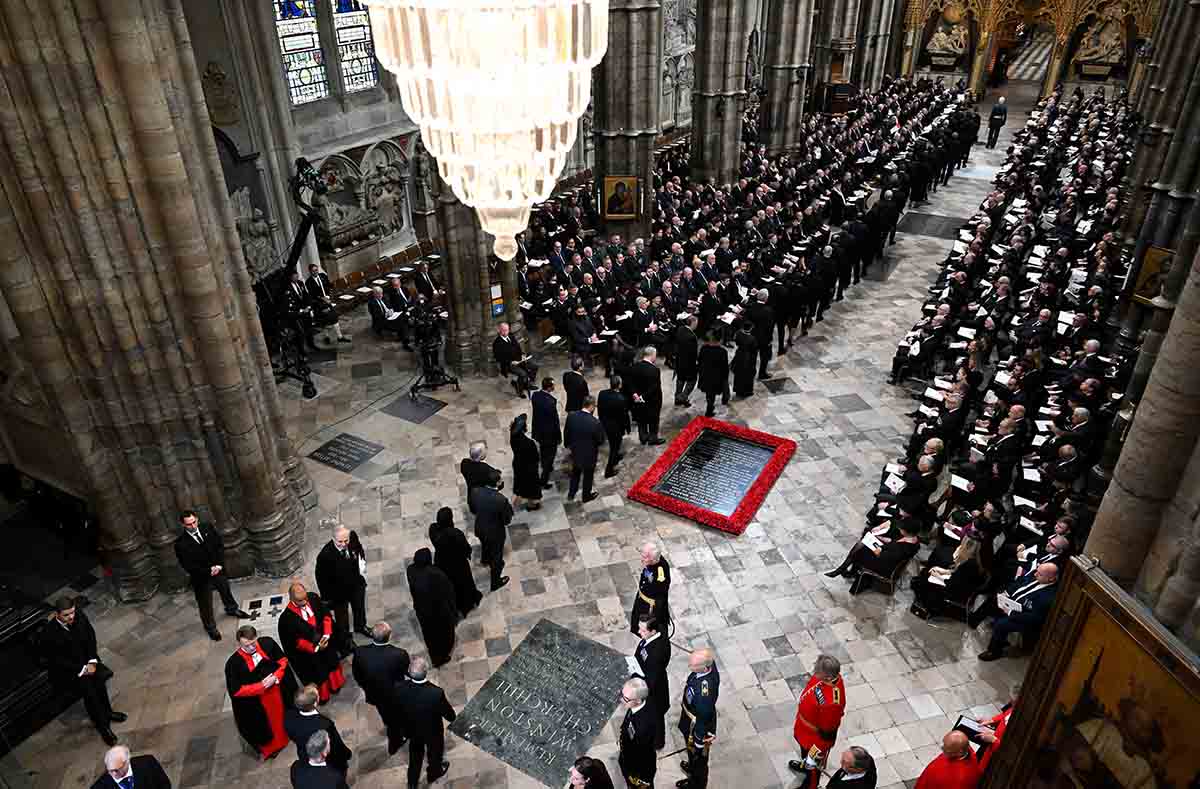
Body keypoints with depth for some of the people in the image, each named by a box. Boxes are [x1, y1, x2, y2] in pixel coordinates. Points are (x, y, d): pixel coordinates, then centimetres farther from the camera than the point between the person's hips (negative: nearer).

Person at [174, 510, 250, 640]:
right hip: (201, 577, -4)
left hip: (218, 570, 4)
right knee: (205, 604, 11)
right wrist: (208, 571, -19)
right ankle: (210, 627, 35)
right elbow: (188, 565, -18)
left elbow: (220, 546, -4)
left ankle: (232, 609, 56)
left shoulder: (207, 529, -11)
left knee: (226, 591, 27)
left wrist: (219, 565, -14)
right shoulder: (181, 543, -23)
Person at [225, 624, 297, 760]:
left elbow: (283, 660, -5)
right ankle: (270, 747, 47)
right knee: (268, 727, 18)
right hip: (257, 704, -3)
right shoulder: (233, 663, -26)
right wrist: (261, 686, -24)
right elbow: (236, 691, -20)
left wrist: (275, 677, -21)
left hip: (281, 691, 3)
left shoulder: (267, 642, -18)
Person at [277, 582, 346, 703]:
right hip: (308, 652, -4)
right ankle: (321, 695, 48)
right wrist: (315, 648, -21)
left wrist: (326, 635, -19)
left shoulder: (313, 599, -20)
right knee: (316, 674, 19)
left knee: (331, 664, 29)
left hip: (326, 643, 4)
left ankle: (334, 684, 58)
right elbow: (295, 641, -20)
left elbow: (326, 615, -7)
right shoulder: (287, 618, -30)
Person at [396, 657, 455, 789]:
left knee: (415, 755, 33)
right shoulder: (436, 693, -41)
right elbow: (450, 716, -25)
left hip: (412, 730, 3)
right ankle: (434, 773, 59)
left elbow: (398, 709, -11)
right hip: (433, 732, -3)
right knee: (434, 752, 31)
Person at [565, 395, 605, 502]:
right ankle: (586, 496, 44)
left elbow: (566, 433, -3)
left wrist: (568, 444, 15)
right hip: (589, 455, -4)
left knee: (575, 472, 30)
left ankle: (571, 494, 47)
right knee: (588, 475, 22)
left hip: (575, 452, 4)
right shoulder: (595, 423, -32)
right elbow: (600, 440, -19)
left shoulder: (571, 415, -19)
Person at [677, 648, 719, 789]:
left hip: (698, 727, -7)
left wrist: (699, 740, -14)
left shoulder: (705, 690, -45)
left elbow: (704, 717, -29)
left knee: (698, 756, 24)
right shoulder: (709, 663, -23)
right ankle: (692, 767, 63)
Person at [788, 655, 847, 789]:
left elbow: (827, 734, -29)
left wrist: (813, 756, -16)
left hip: (815, 737, -7)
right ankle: (805, 765, 66)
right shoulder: (828, 675, -23)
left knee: (812, 766, 23)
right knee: (804, 751, 36)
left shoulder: (831, 703, -45)